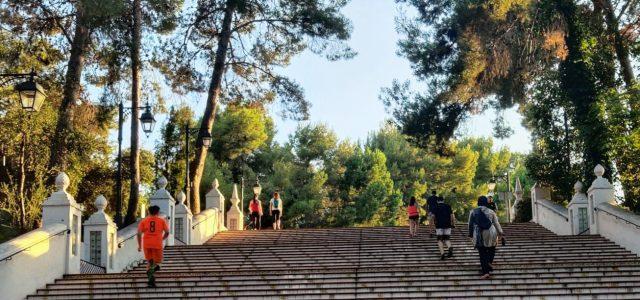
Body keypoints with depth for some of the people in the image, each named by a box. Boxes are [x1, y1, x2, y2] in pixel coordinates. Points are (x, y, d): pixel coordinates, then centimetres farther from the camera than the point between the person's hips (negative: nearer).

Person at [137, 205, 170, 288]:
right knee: (156, 262, 11)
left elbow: (139, 233, 0)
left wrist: (139, 245, 7)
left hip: (146, 244, 2)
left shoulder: (144, 221, 9)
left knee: (150, 262, 14)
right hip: (157, 244, -2)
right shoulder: (162, 220, 7)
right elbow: (167, 233, 3)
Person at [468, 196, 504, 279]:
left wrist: (471, 235, 15)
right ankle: (490, 262, 11)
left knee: (482, 254, 3)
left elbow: (470, 225, 6)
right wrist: (501, 234, 9)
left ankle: (485, 272, -4)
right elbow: (496, 224, 4)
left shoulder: (473, 212, 4)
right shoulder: (491, 212, 3)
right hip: (490, 234, 0)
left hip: (479, 236, 0)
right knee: (491, 249, 27)